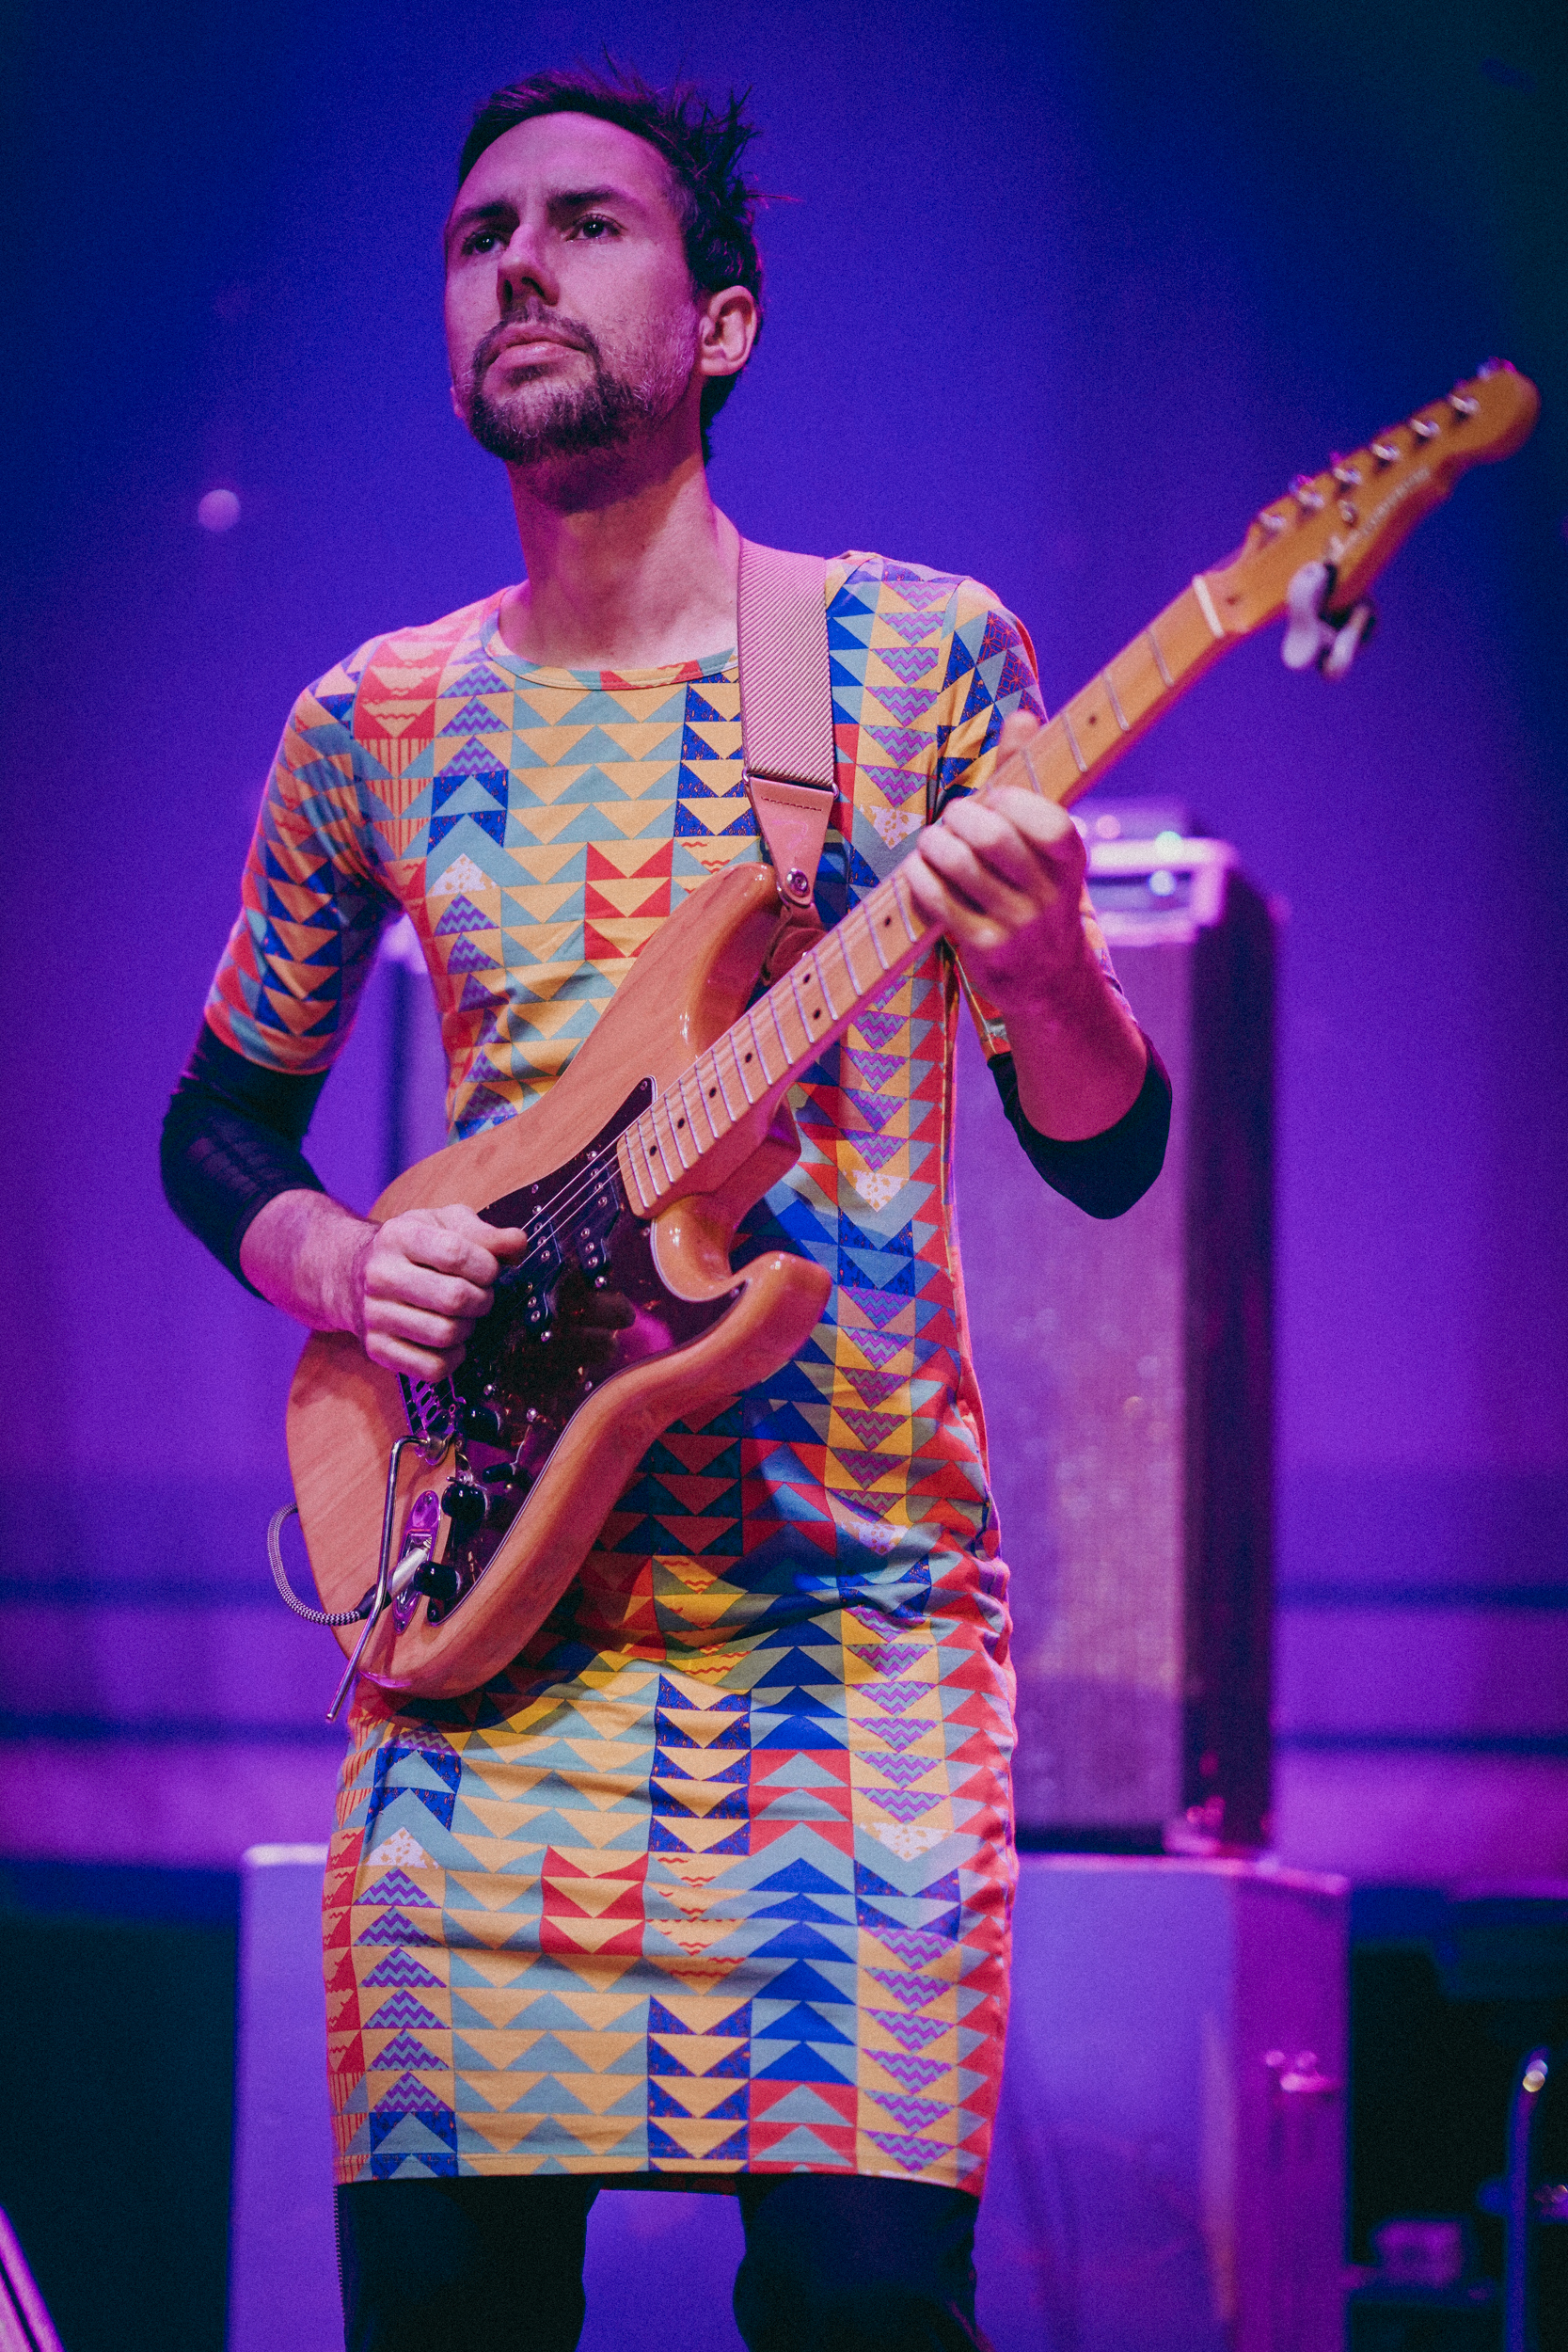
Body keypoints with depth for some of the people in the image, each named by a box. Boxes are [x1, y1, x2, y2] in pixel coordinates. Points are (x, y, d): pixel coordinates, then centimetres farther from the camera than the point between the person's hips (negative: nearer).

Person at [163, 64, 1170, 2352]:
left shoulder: (914, 656, 3)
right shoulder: (373, 725, 10)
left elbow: (1106, 1153, 2)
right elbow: (220, 1122, 22)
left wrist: (1047, 968, -20)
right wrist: (342, 1268, -1)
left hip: (855, 1600, -2)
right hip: (486, 1597, 2)